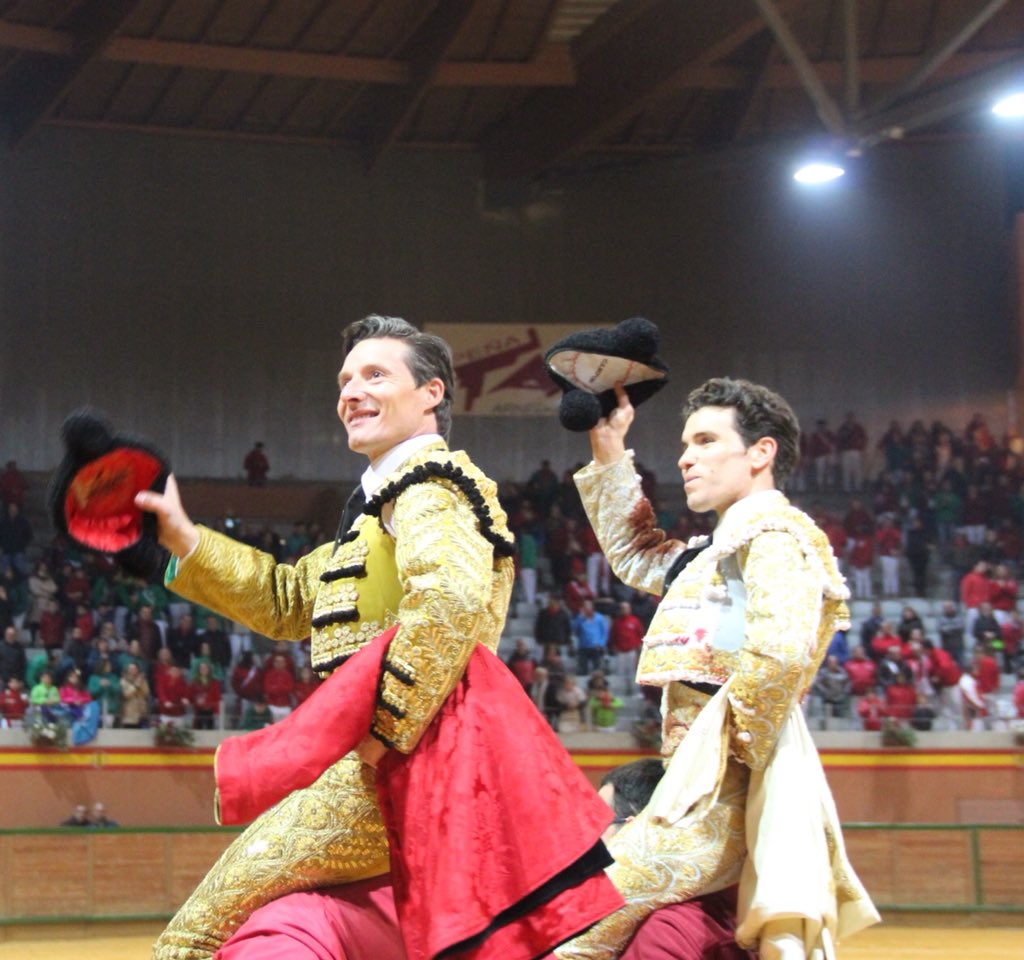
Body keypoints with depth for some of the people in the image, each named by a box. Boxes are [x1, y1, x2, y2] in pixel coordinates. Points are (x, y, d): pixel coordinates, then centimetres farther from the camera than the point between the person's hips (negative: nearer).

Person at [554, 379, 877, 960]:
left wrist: (719, 758, -15)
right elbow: (632, 552, 41)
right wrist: (609, 451, 33)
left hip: (717, 799, -10)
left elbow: (779, 653, -21)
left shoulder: (774, 534, -5)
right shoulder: (725, 551, 25)